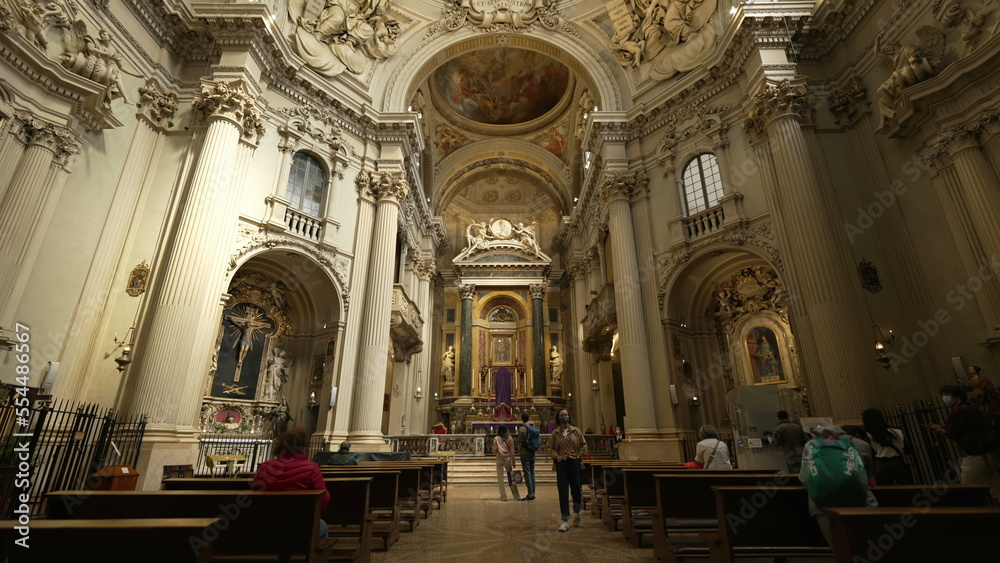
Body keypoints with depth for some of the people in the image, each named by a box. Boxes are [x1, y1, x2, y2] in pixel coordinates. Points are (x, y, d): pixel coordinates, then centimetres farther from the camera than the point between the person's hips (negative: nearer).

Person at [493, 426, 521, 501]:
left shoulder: (496, 439, -2)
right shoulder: (509, 438, 1)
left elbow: (494, 451, -2)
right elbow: (512, 451, 1)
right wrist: (513, 462, 5)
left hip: (499, 460, -2)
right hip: (508, 459, 2)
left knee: (500, 479, 6)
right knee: (511, 478, 9)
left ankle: (503, 496, 6)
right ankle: (517, 496, 10)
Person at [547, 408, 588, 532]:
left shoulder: (576, 431, 6)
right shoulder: (554, 433, 4)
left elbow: (583, 444, 9)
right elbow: (550, 448, 6)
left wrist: (580, 456, -3)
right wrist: (556, 456, -9)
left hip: (574, 463, 1)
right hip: (561, 464, -1)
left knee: (576, 489, 8)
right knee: (563, 493, -2)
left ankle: (576, 512, 36)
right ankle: (565, 520, 3)